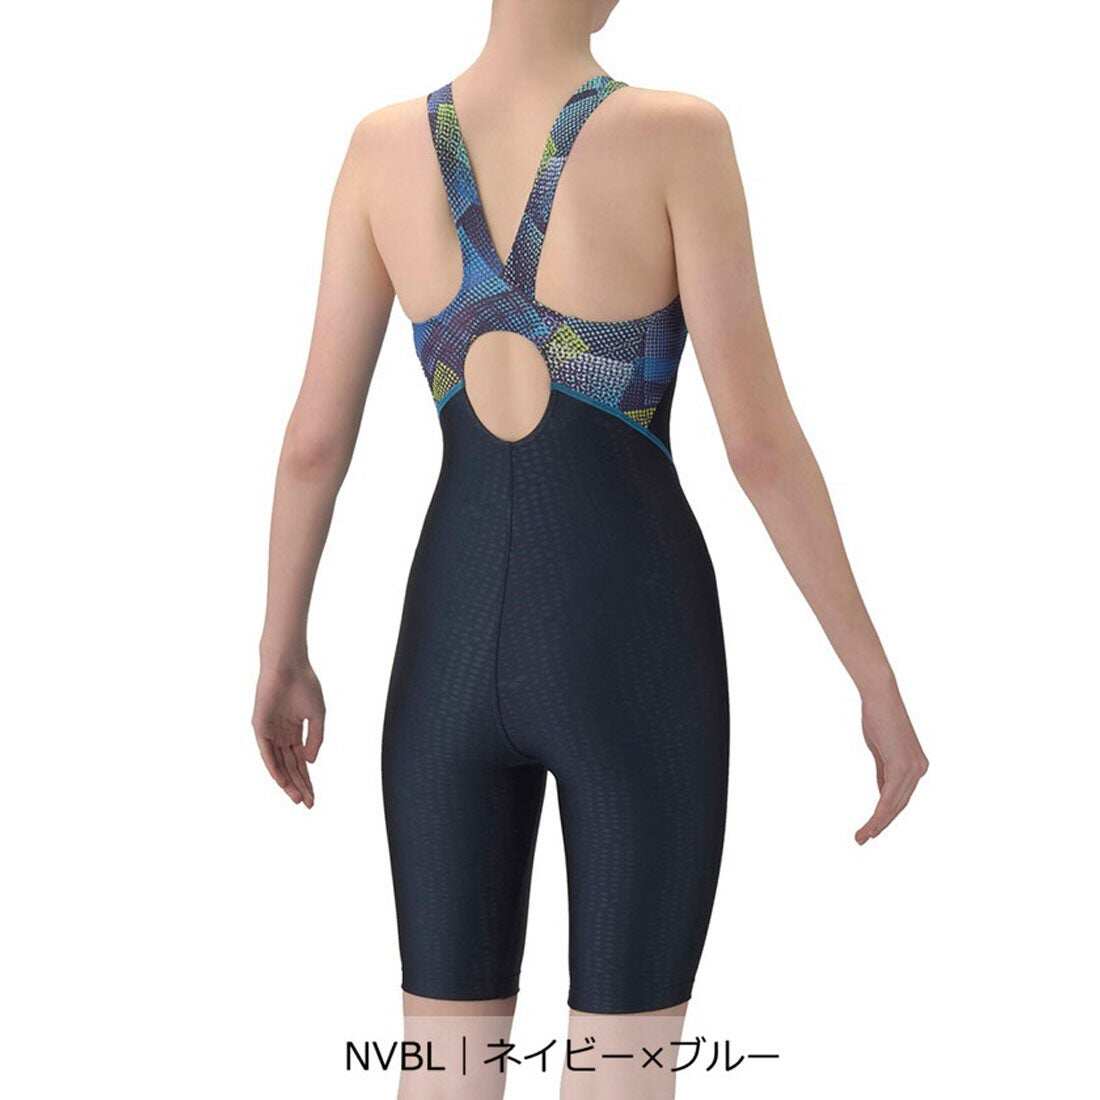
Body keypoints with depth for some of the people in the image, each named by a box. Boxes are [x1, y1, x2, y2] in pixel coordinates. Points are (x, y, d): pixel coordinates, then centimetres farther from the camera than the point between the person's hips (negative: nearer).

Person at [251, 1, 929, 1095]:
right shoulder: (677, 137, -14)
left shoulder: (384, 145, -2)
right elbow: (761, 441, -14)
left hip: (453, 640, 4)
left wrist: (281, 656, 15)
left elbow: (315, 436, 2)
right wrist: (880, 683, -5)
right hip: (631, 648, -3)